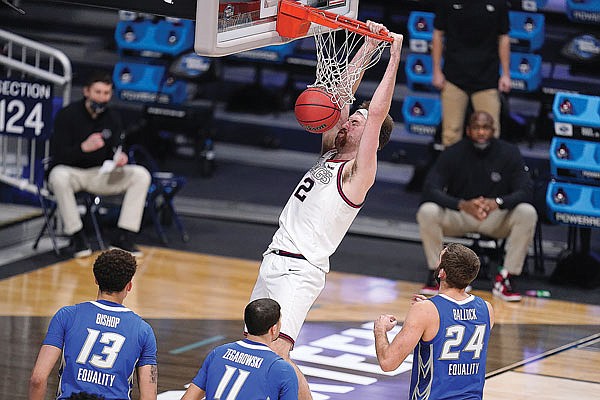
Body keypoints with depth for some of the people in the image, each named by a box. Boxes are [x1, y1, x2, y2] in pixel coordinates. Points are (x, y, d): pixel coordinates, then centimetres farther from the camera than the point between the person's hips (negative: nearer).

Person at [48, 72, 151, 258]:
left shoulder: (112, 117, 3)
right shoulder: (68, 115, -12)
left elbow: (114, 150, 4)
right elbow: (58, 155, -18)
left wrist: (119, 158, -22)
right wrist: (83, 147, -36)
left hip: (99, 173, 5)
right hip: (69, 171, -5)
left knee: (141, 175, -14)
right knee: (59, 176, -41)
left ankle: (124, 237, -15)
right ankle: (77, 237, -26)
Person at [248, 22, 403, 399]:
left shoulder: (358, 172, -9)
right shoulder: (330, 154, 13)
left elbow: (376, 112, -18)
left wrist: (394, 56, -16)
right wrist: (369, 45, 11)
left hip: (300, 272, -9)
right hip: (274, 263, 9)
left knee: (277, 352, -21)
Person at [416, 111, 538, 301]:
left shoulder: (509, 153, -8)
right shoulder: (452, 154, -9)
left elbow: (526, 191, -17)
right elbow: (430, 190, -19)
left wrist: (498, 203, -39)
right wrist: (462, 205, -38)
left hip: (497, 217, 0)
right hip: (458, 216, 0)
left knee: (527, 213, -29)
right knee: (427, 212, -30)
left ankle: (505, 278, -21)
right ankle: (436, 273, -12)